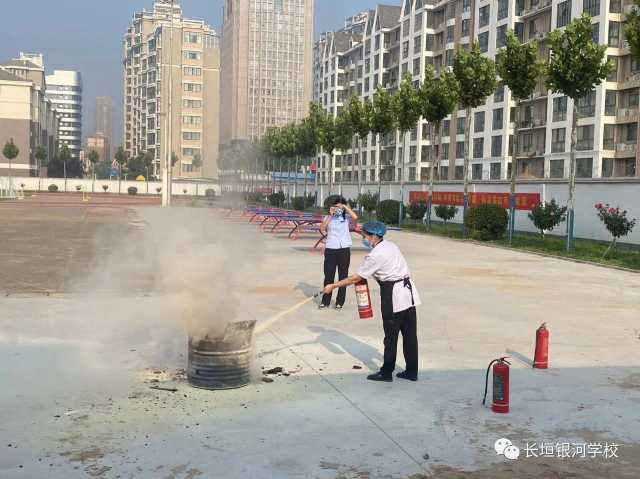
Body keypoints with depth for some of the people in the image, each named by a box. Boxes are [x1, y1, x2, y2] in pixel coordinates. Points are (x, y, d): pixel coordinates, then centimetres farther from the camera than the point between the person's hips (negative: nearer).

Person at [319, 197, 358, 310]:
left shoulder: (346, 216, 3)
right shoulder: (329, 217, 6)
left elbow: (355, 217, -19)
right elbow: (322, 229, -11)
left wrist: (346, 207, -14)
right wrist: (330, 215, -12)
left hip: (344, 249, 0)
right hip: (330, 249, 1)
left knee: (343, 276, 5)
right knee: (328, 276, 4)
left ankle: (340, 302, 13)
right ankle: (325, 301, 14)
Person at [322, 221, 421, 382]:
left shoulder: (375, 255, -15)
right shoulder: (391, 245, 11)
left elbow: (356, 278, -13)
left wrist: (333, 286, -5)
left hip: (393, 295, -8)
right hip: (408, 291, 8)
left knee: (391, 335, 4)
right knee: (410, 334, 12)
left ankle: (387, 372, 15)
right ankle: (411, 372, 19)